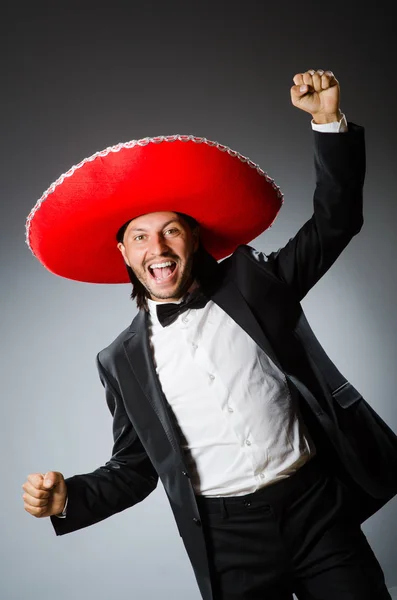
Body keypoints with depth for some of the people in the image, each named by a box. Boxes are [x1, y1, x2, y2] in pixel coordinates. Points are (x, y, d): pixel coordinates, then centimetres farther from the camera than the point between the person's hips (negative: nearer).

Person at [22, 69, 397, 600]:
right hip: (229, 541, 1)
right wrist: (66, 498, -7)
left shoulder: (251, 283, 4)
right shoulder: (124, 361, 5)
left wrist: (328, 120, -8)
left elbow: (335, 222, 3)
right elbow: (133, 470, 11)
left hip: (317, 503, 0)